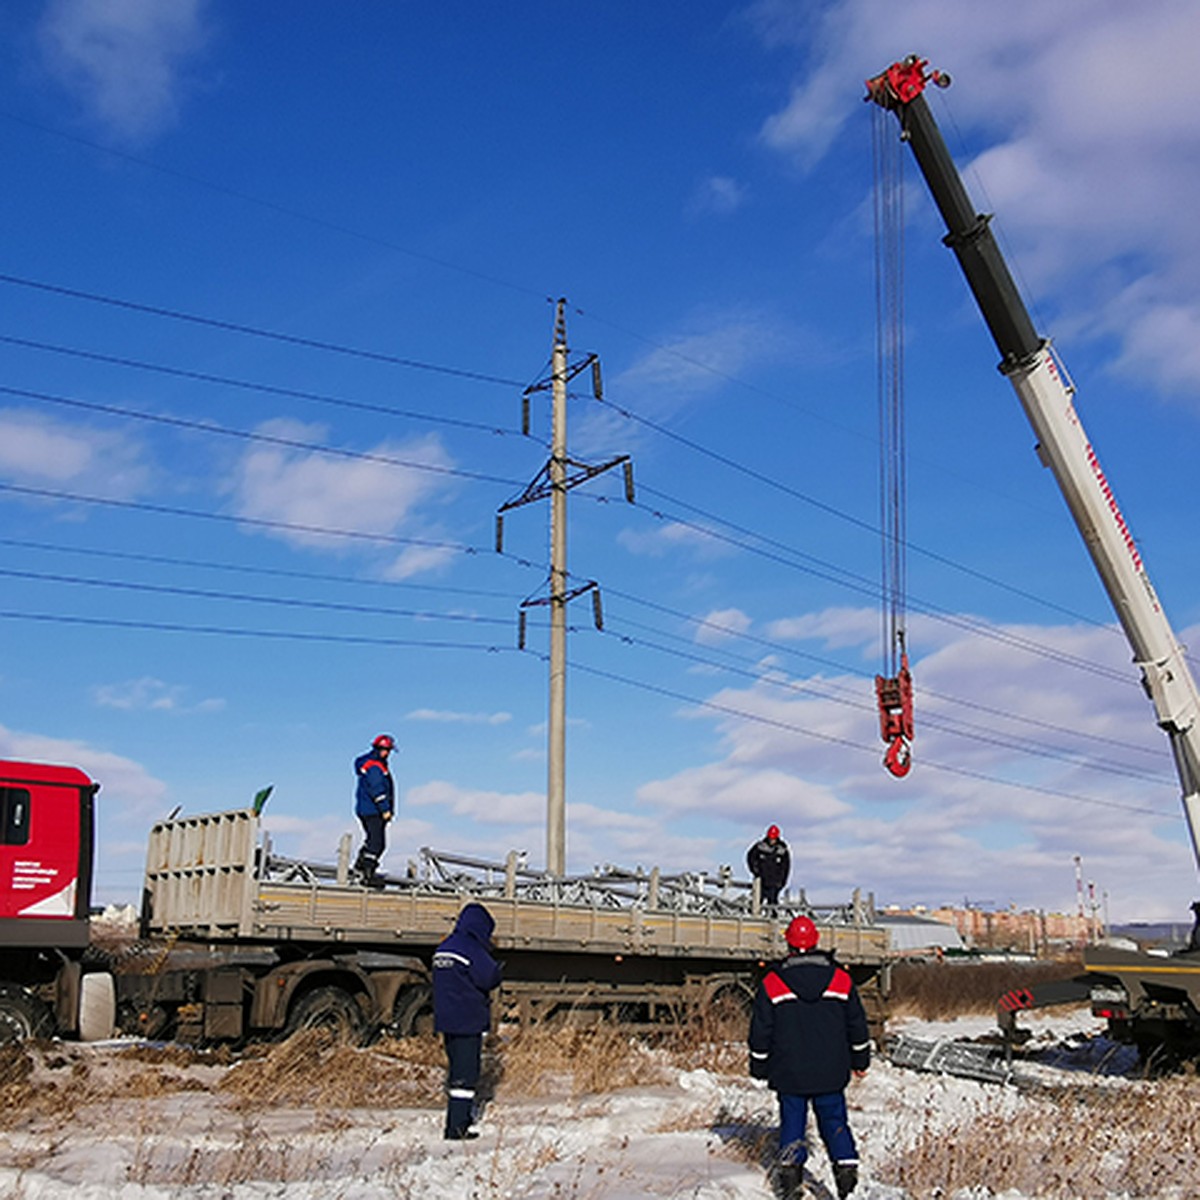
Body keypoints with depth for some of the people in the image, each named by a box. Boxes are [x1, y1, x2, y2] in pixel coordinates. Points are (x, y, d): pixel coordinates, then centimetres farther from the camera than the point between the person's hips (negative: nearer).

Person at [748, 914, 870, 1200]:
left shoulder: (771, 983, -6)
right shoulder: (841, 979, 0)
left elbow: (761, 1031, -1)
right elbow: (857, 1024, 9)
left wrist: (759, 1067, 11)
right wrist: (860, 1060, 20)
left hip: (789, 1073, -1)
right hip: (831, 1073, 1)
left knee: (792, 1122, 9)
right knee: (834, 1121, 11)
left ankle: (790, 1171, 0)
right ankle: (846, 1165, -1)